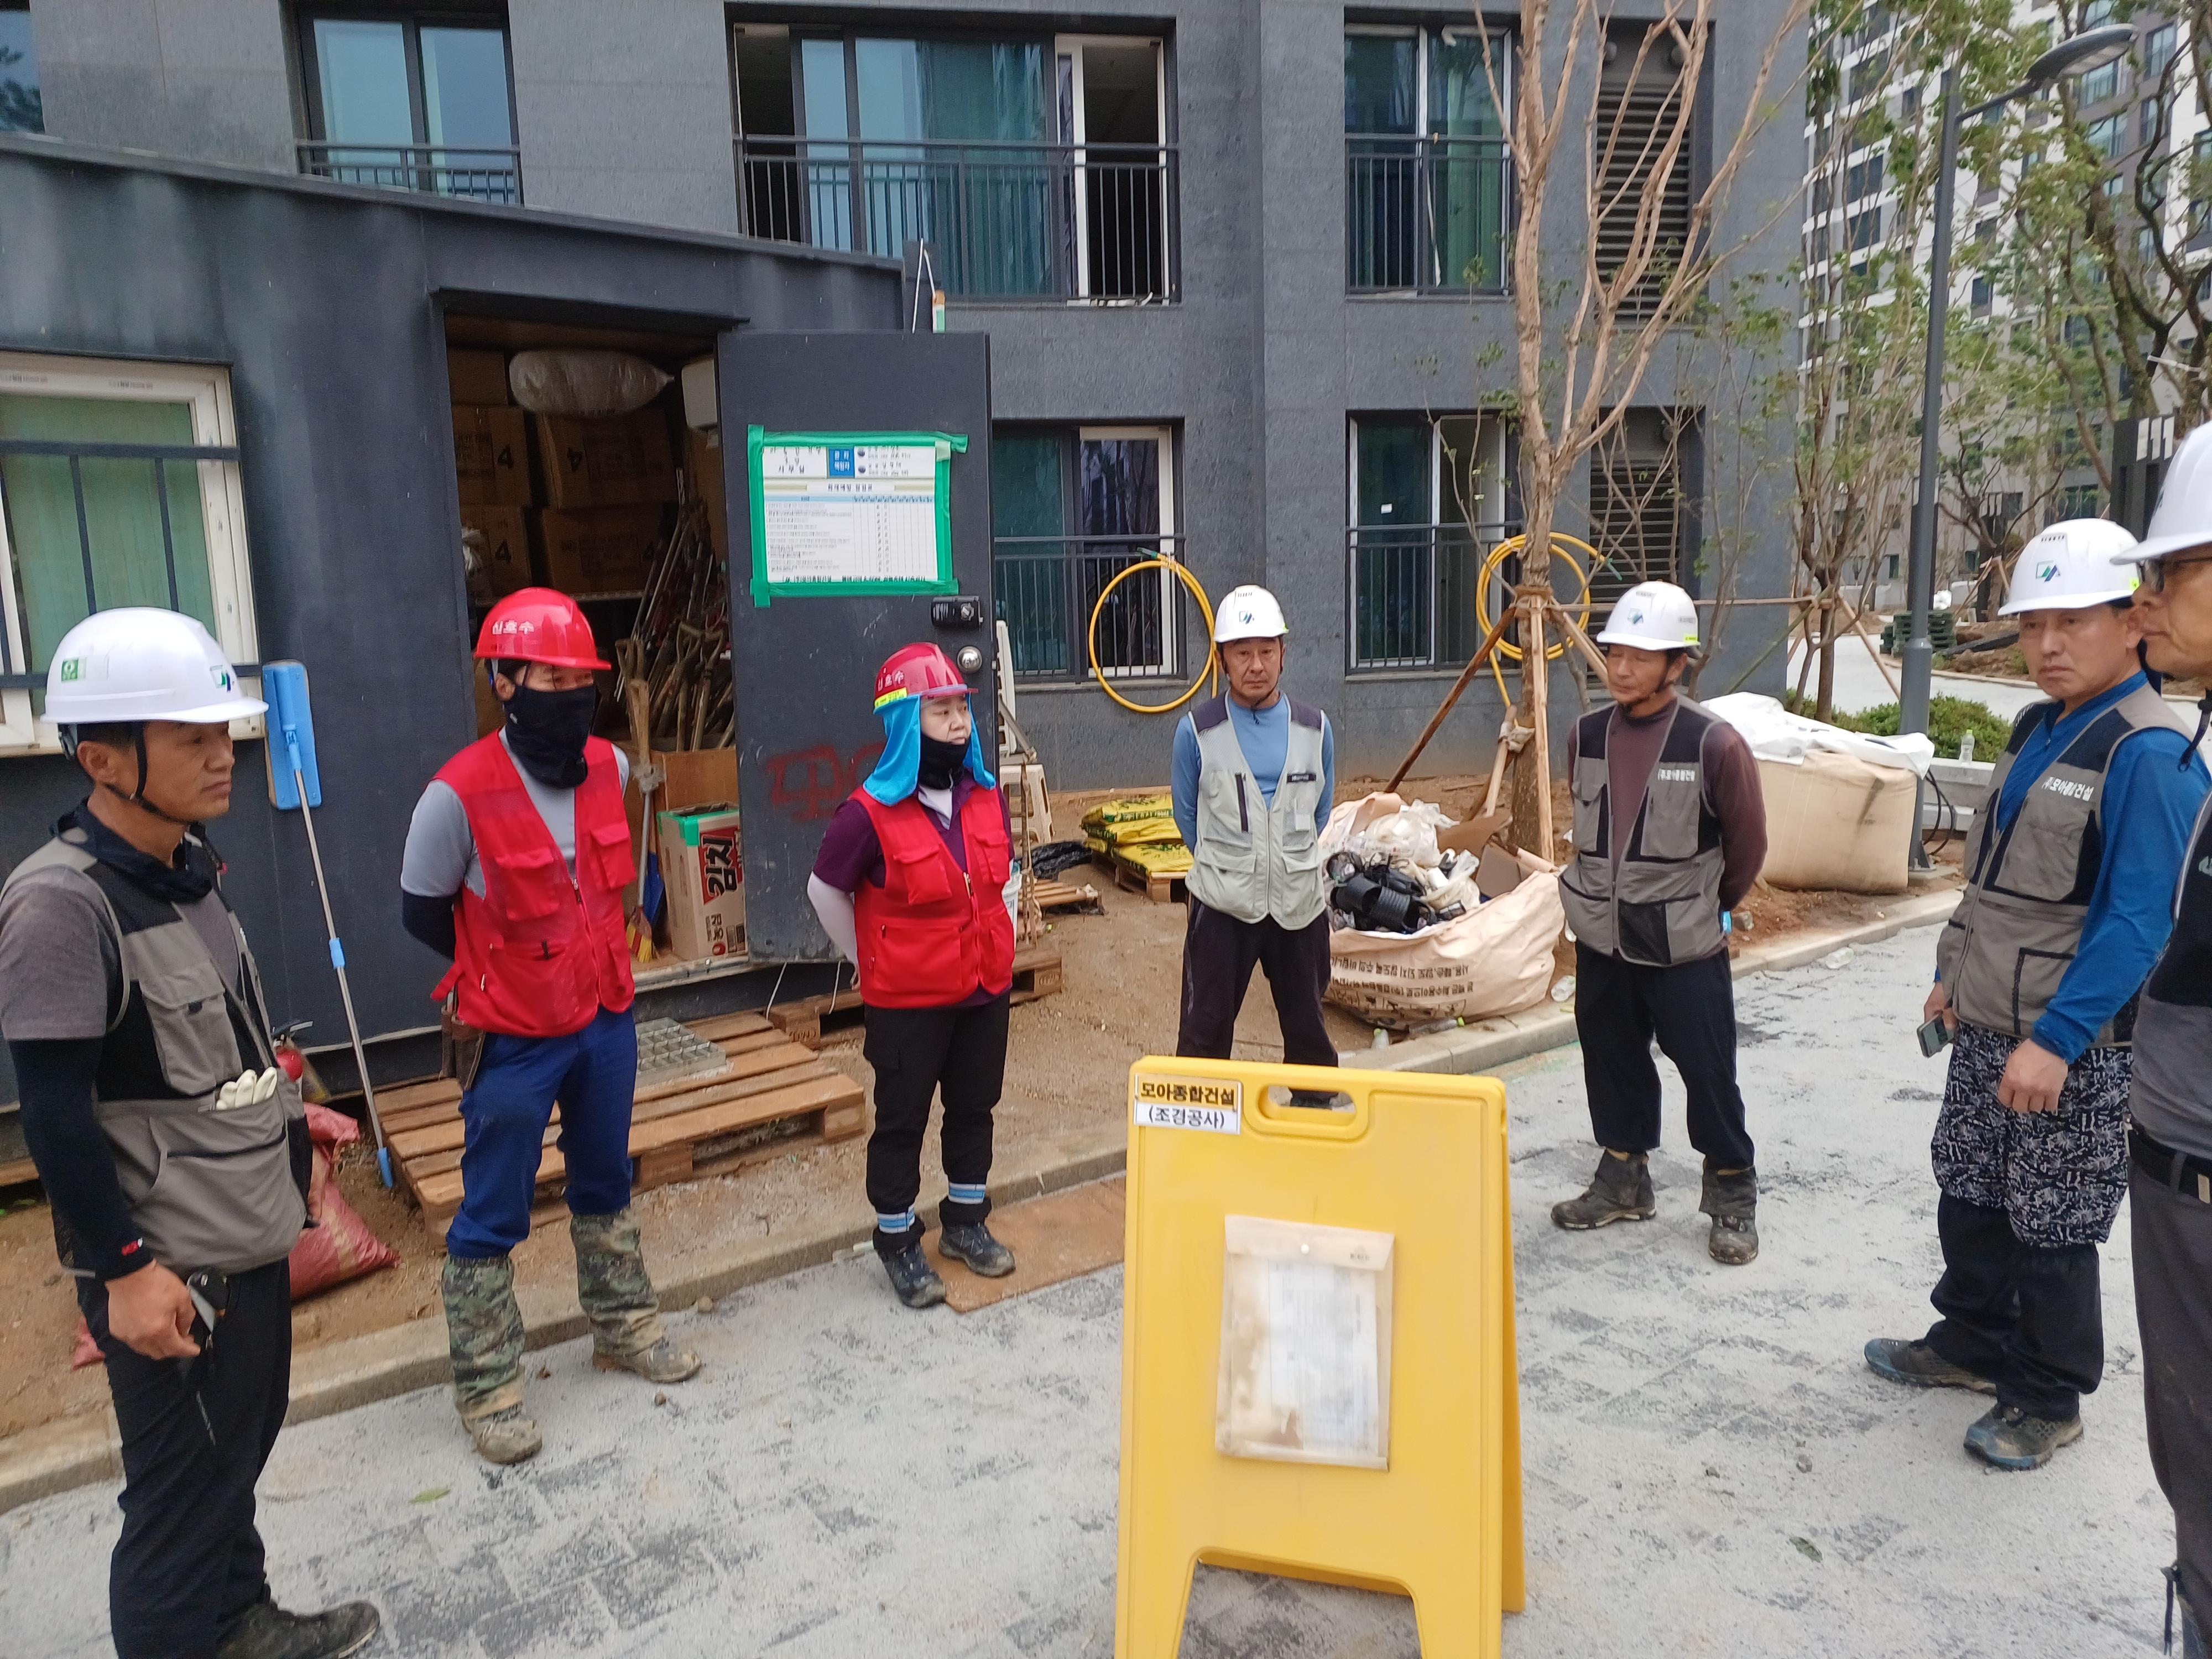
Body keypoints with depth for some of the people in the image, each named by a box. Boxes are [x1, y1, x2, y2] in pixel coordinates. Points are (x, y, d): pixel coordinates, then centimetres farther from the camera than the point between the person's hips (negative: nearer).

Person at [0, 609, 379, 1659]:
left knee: (241, 1448, 23)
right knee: (184, 1498, 7)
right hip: (172, 1267, -8)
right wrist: (125, 1269, -19)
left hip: (250, 1237, 9)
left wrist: (285, 1138, 20)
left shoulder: (187, 865, 5)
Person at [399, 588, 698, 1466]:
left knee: (606, 1185, 21)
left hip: (606, 1020, 6)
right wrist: (507, 967, 5)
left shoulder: (612, 769, -3)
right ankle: (486, 1389, 23)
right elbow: (422, 913, -6)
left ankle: (623, 1328, 39)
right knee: (492, 1218, 7)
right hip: (514, 1039, -5)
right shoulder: (460, 794, -20)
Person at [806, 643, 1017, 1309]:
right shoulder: (870, 814, -18)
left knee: (974, 1109, 18)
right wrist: (871, 965, 2)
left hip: (986, 991, 6)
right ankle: (898, 1244, 27)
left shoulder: (988, 797, -1)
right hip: (906, 1003, -5)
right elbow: (825, 891, -4)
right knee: (902, 1122, 9)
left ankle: (965, 1221, 38)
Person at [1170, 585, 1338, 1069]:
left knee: (1308, 1029, 16)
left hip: (1301, 902, 2)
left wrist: (1290, 862, 12)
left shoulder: (1314, 729, 1)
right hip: (1222, 905, -2)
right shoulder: (1197, 731, -7)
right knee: (1206, 1031, 4)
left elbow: (1319, 813, 12)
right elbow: (1187, 816, 4)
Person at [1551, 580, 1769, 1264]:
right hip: (1602, 941, 5)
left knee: (1707, 1072, 5)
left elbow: (1747, 845, -2)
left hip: (1684, 949, -5)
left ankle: (1733, 1195, 24)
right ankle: (1623, 1179, 32)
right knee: (1612, 1064, 15)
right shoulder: (1586, 735, 1)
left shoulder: (1714, 744, -14)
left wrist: (1707, 906, 9)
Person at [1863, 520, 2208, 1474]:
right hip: (1985, 1029, 8)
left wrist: (2055, 1039, -26)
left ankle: (2047, 1399, 26)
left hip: (2075, 1048, -8)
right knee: (1968, 1195, 19)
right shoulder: (2034, 729, 8)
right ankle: (1975, 1342, 39)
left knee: (2051, 1231, 7)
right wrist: (1955, 974, 19)